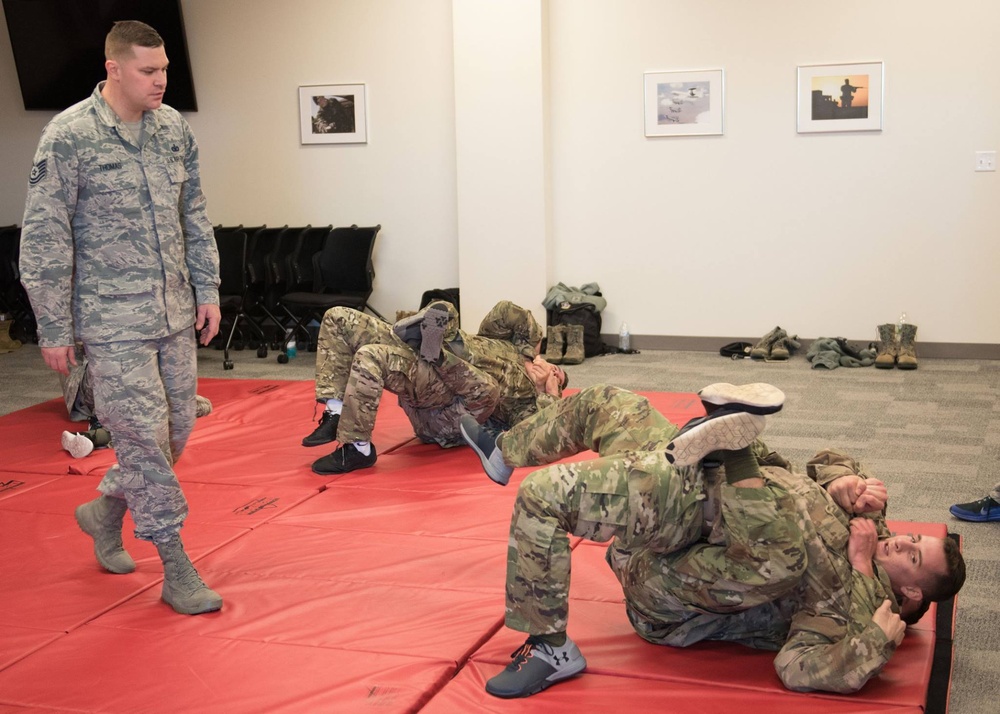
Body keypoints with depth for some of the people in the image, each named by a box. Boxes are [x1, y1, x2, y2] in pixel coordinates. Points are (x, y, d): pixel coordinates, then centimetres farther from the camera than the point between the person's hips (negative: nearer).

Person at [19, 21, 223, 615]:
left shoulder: (174, 128, 5)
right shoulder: (69, 136, -12)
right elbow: (45, 240, -10)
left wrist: (208, 289, 11)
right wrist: (55, 329, -9)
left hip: (176, 314, 6)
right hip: (112, 322, -6)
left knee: (177, 430, 12)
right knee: (144, 436, -4)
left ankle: (105, 511, 38)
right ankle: (177, 571, 7)